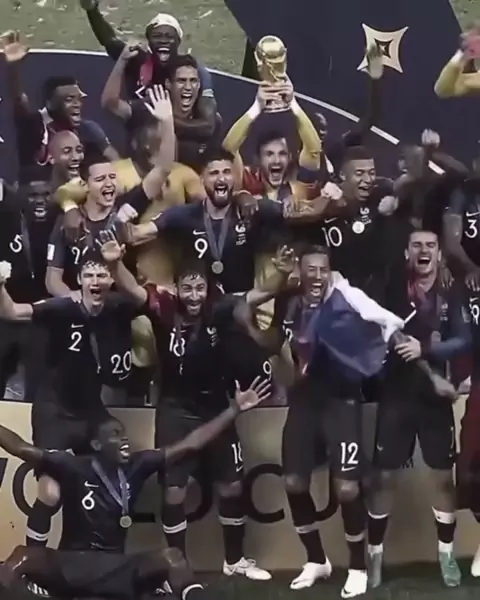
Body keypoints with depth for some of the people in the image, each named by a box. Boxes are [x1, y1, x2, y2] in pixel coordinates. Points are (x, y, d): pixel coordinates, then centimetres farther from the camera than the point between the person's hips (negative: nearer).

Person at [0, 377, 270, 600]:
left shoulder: (136, 466, -1)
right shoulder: (74, 467, -9)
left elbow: (189, 444, -4)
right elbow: (23, 448, -16)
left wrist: (234, 410, -8)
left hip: (116, 566, 3)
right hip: (70, 564, -3)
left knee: (172, 557, -23)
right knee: (23, 556, -32)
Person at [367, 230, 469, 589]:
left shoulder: (451, 296, 1)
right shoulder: (392, 290, 0)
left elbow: (463, 341, -9)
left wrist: (424, 349, -22)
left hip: (435, 397, 1)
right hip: (396, 395, -1)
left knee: (444, 477, 6)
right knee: (385, 477, 3)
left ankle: (447, 555, 20)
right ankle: (375, 555, 14)